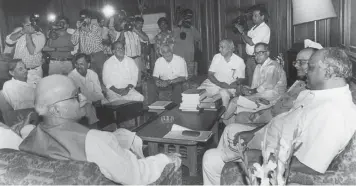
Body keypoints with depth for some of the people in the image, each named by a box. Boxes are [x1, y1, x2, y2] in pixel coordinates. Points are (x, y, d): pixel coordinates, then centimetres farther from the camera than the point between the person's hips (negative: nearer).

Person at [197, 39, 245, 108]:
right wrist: (219, 83, -16)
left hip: (229, 87, -2)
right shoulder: (216, 57, 6)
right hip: (214, 83, 2)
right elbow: (210, 75, 3)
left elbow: (241, 79, -1)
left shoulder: (239, 61, -2)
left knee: (224, 92, -36)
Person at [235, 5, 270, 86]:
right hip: (249, 57, 8)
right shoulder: (254, 27, 15)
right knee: (249, 81, 11)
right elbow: (246, 41, 17)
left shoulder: (265, 28, -12)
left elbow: (251, 42, -18)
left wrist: (242, 32, -9)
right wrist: (241, 31, 3)